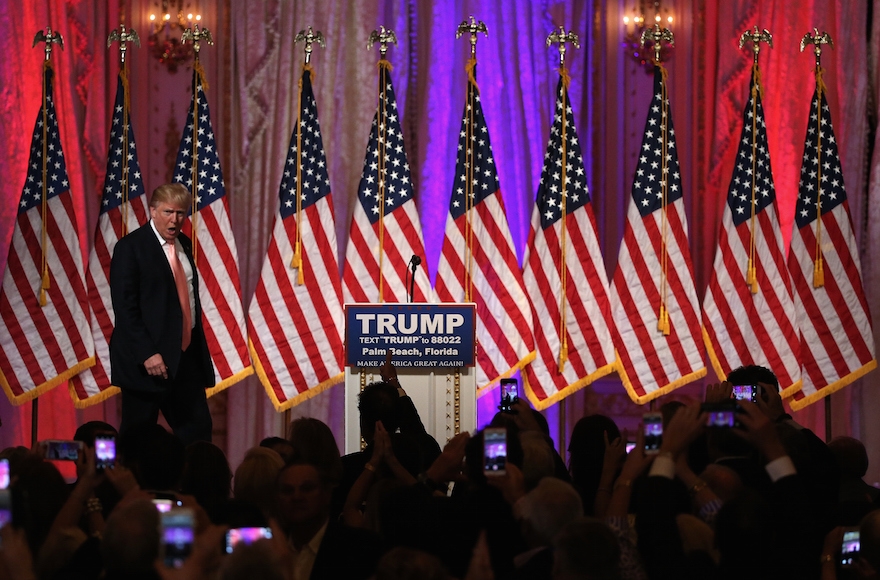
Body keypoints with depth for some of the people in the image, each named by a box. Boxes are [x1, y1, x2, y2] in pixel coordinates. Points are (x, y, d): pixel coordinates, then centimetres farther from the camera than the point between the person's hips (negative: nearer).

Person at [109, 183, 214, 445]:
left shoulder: (184, 245, 13)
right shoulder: (130, 247, -9)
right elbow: (125, 307, -14)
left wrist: (199, 347, 12)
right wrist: (147, 354, -21)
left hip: (186, 355, 7)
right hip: (148, 359, -7)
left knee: (197, 430, 3)